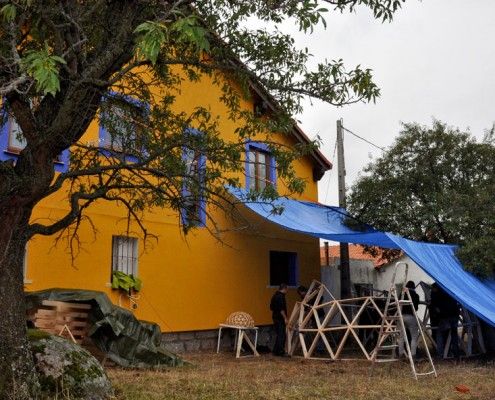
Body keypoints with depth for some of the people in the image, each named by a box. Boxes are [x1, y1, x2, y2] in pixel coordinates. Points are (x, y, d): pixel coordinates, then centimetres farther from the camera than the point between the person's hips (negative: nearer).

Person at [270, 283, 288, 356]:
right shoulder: (281, 296, -15)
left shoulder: (275, 296, 16)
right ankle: (281, 352, -7)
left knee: (278, 334, 15)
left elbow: (271, 307, 22)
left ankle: (276, 351, 18)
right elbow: (281, 309, -22)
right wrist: (285, 318, -19)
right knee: (282, 335, -7)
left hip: (275, 317, 10)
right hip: (280, 318, -10)